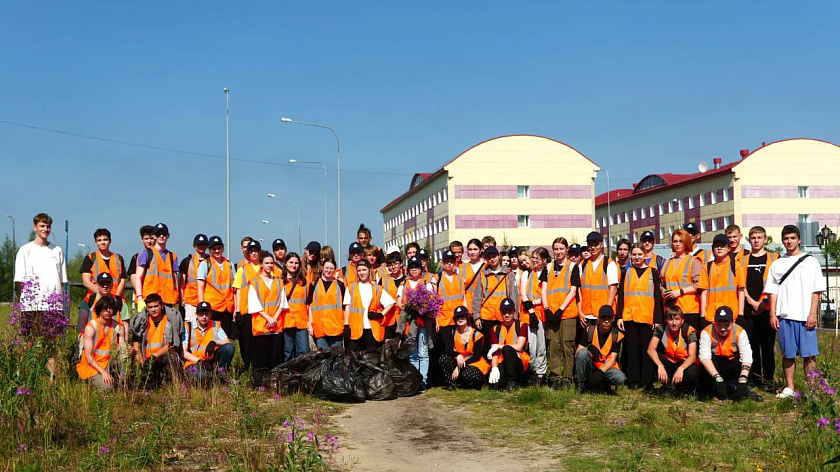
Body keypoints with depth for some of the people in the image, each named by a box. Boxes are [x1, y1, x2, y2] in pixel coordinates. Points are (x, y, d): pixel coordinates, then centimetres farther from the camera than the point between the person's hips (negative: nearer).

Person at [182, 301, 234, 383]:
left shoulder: (215, 325, 10)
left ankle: (221, 372, -2)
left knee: (229, 347, -20)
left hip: (212, 361, 4)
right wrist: (199, 361, -18)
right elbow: (183, 352, -5)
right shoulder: (188, 327, 0)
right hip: (194, 362, -4)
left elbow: (227, 342, -1)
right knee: (201, 375, -39)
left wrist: (214, 342, -21)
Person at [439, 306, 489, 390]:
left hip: (475, 363, -3)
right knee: (442, 358, -22)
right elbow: (447, 350, -9)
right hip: (458, 361, 4)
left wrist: (459, 367, -19)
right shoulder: (452, 332, 2)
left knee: (467, 374, -36)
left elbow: (477, 356, -12)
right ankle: (452, 383, -17)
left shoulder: (476, 334, -9)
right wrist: (458, 355, -32)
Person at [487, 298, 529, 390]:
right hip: (501, 363, 1)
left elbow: (519, 347, -10)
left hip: (519, 364, -1)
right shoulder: (496, 329, 12)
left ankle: (512, 382, -20)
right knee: (495, 383, -31)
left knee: (507, 349, -34)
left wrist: (499, 346, -9)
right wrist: (494, 368, -15)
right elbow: (494, 352, 2)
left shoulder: (521, 326, 3)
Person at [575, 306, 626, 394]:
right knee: (583, 353, -32)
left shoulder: (616, 335, -6)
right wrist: (588, 349, -31)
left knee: (620, 378, -32)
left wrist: (601, 371, -27)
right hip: (590, 366, 0)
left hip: (606, 367, 0)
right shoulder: (590, 331, -6)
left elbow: (612, 359, -9)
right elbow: (577, 354, -9)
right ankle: (582, 385, -13)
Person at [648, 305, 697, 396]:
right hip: (669, 364, 2)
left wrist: (681, 369, -43)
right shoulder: (660, 330, -14)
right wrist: (660, 366, -45)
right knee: (654, 357, -28)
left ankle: (686, 389, 2)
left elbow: (692, 356, -24)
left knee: (691, 373, -36)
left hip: (685, 364, -2)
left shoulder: (689, 331, -16)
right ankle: (669, 388, -10)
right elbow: (650, 349, -27)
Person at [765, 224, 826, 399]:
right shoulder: (777, 264, 13)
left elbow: (816, 291, 2)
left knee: (809, 355, -4)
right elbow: (773, 291, 11)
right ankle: (789, 388, 12)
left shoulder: (810, 262, 6)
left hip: (805, 317, -2)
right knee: (788, 354, 5)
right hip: (784, 316, 2)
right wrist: (772, 314, 2)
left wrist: (812, 314, -7)